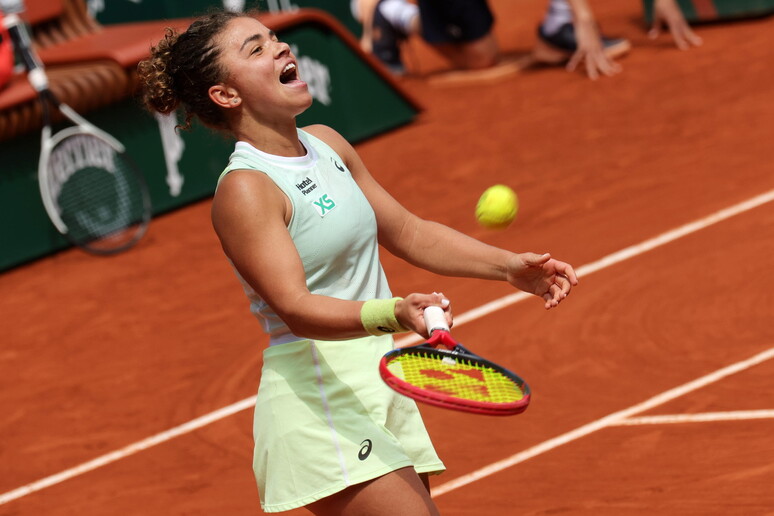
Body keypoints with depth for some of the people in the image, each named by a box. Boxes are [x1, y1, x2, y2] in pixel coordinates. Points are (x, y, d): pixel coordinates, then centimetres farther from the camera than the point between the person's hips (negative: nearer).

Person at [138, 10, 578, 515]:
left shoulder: (326, 144, 10)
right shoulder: (244, 190, -15)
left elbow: (407, 232, 20)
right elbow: (296, 309, -26)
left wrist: (510, 266, 10)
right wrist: (394, 315, -41)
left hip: (379, 385, 9)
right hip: (319, 402, -9)